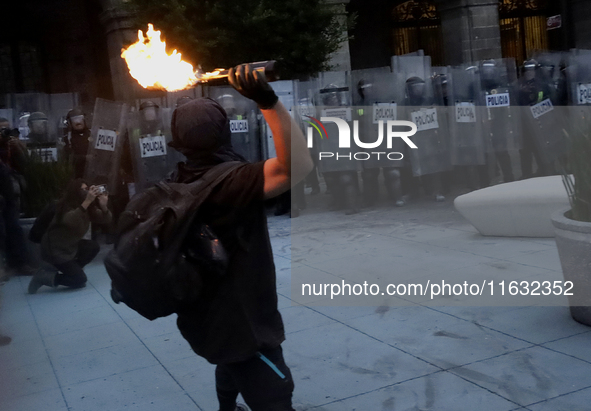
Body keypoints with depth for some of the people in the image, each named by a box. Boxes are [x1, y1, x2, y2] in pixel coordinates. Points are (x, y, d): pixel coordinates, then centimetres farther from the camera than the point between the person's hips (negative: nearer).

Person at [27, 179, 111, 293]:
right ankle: (44, 276, -2)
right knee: (80, 280, -11)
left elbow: (105, 220, -6)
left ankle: (71, 270, 12)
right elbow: (69, 221, -46)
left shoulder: (89, 207, -2)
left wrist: (103, 206, -27)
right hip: (54, 249, -8)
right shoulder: (66, 206, -24)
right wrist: (87, 202, -49)